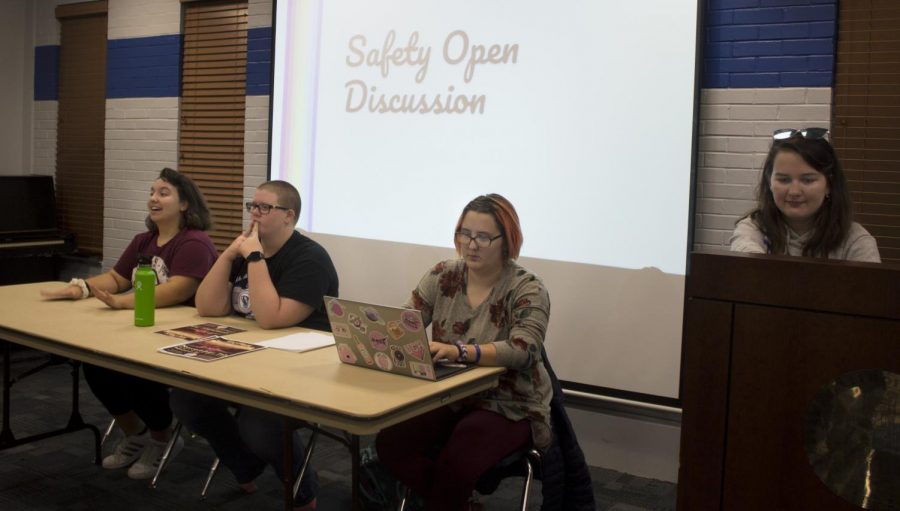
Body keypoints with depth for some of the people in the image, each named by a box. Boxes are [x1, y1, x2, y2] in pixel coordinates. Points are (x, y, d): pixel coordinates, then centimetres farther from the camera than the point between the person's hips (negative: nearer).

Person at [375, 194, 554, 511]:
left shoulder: (528, 290, -12)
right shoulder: (442, 276, 3)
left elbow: (522, 351, -26)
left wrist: (458, 351, -42)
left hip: (508, 405, -4)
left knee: (455, 463, -31)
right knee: (391, 442, -20)